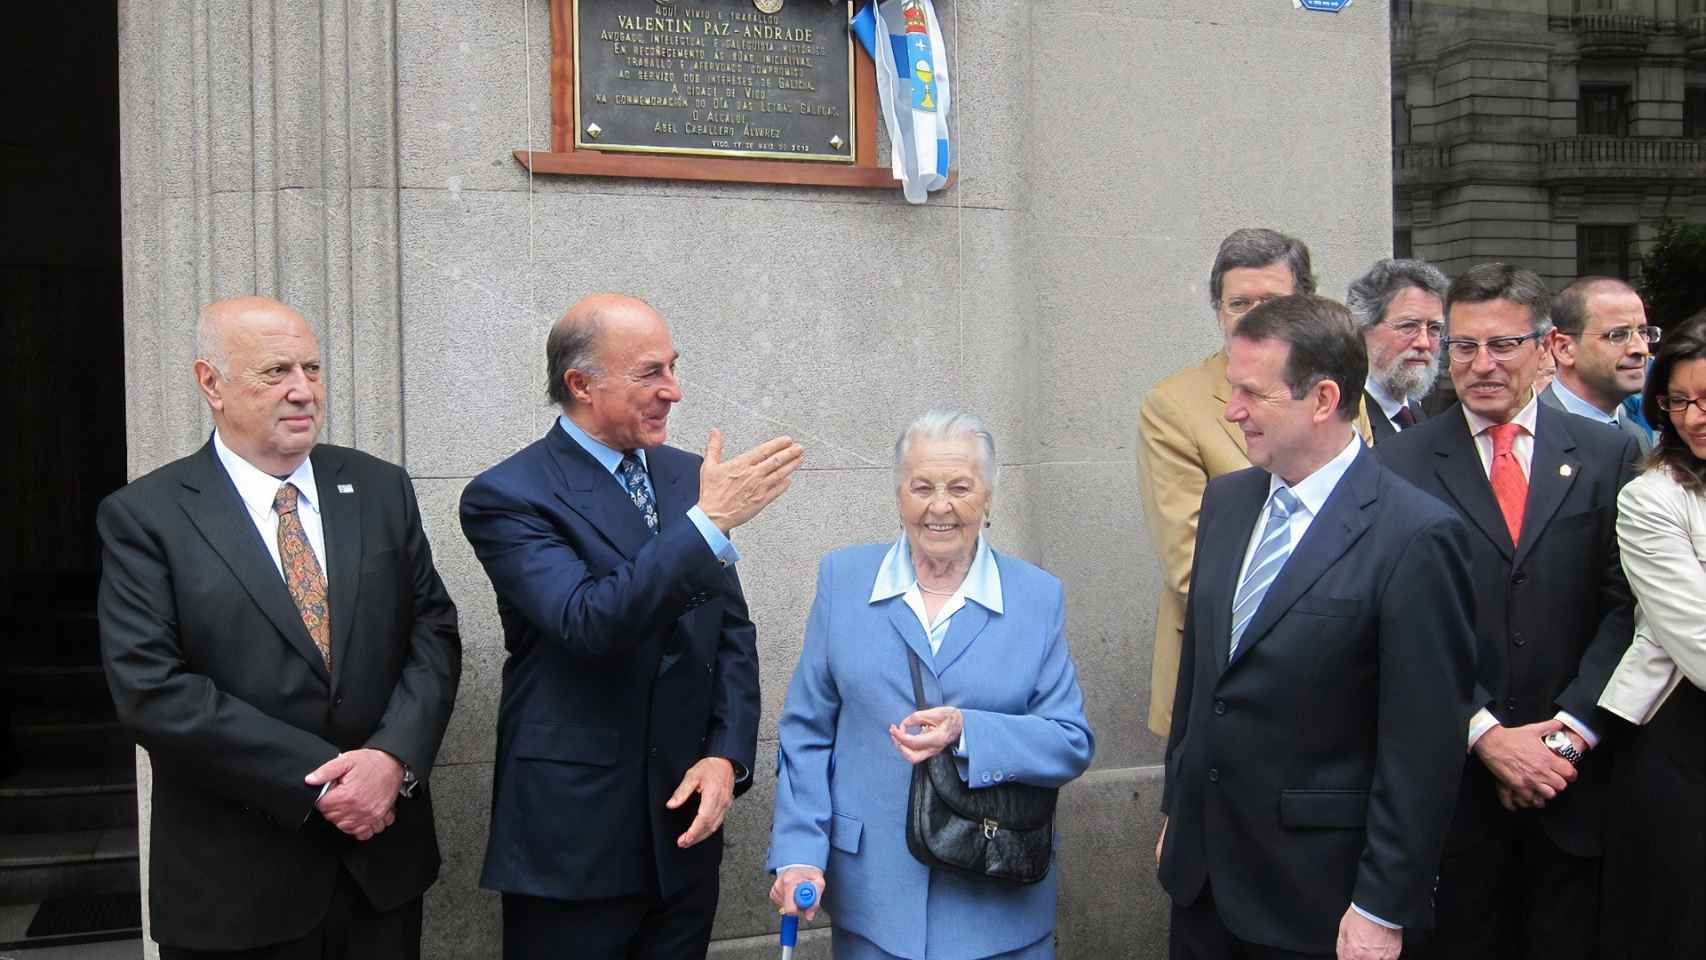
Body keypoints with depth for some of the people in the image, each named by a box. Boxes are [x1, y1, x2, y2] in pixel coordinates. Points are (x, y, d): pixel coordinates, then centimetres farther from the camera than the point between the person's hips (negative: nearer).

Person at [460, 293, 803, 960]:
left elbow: (732, 631, 9)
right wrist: (709, 523, -29)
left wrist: (727, 756, -4)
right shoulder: (506, 496, -11)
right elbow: (587, 625, -25)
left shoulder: (686, 477, 6)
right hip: (574, 839, -5)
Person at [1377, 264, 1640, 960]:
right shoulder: (1401, 464, -2)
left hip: (1576, 773, 1)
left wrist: (1570, 731, -10)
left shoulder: (1607, 456, 4)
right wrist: (1487, 735, -12)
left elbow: (1625, 608, -1)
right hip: (1453, 773, -1)